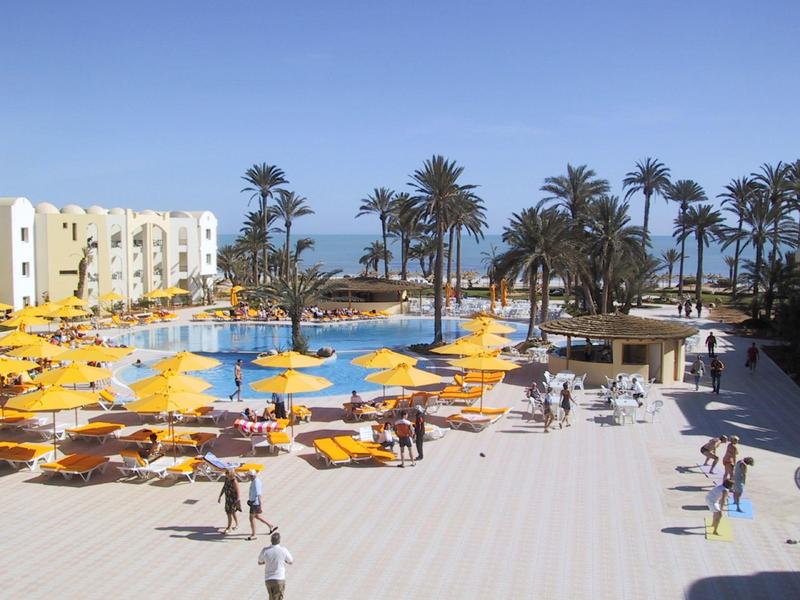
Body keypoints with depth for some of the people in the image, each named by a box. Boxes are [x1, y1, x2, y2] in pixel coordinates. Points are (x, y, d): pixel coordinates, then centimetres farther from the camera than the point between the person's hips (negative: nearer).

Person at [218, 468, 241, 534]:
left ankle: (229, 528, 11)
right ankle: (237, 524, 39)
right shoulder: (226, 479, -2)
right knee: (233, 513, 21)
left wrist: (237, 502, -21)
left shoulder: (234, 482, -25)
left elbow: (238, 492, -22)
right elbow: (224, 488, 10)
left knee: (230, 513, -2)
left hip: (233, 500, -8)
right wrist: (220, 496, 11)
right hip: (228, 499, 8)